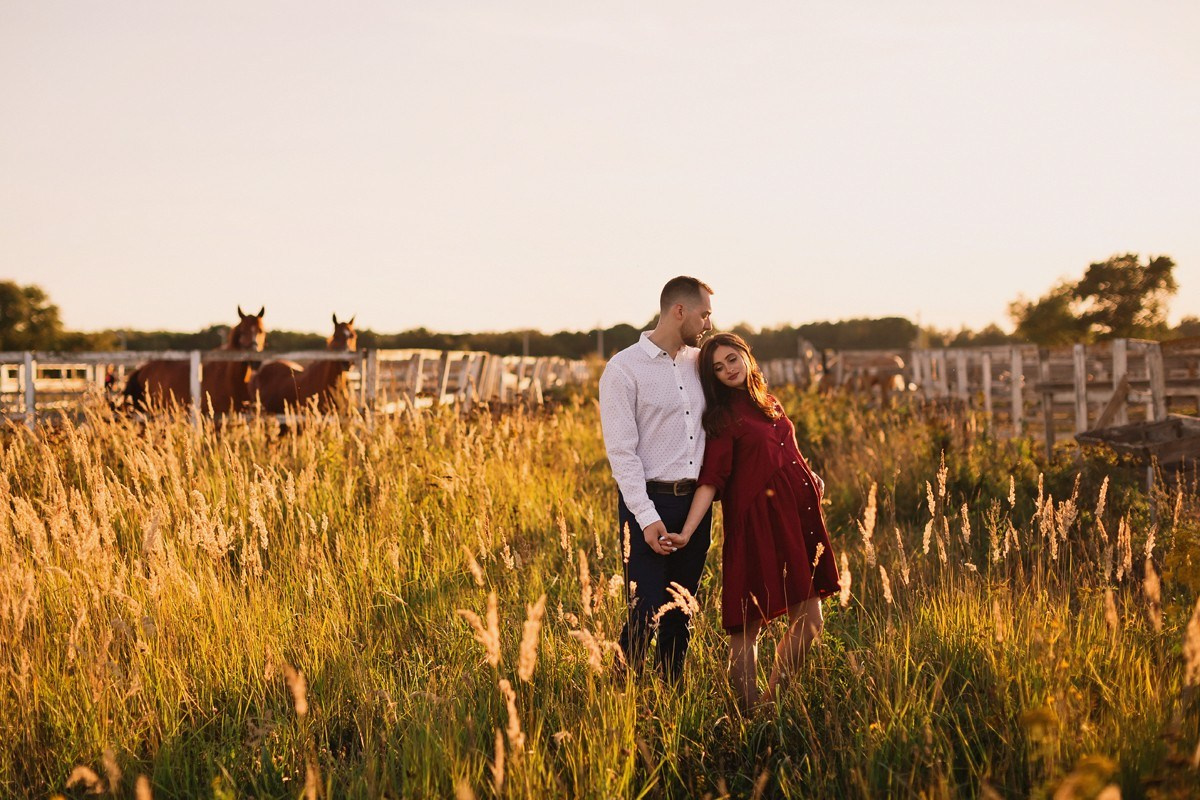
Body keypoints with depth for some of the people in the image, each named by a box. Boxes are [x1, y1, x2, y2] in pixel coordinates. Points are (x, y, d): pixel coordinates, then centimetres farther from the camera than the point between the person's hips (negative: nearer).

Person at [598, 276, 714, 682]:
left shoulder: (698, 361, 11)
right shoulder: (624, 369, -7)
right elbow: (621, 452, -12)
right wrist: (646, 519, -18)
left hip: (695, 502, 6)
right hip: (648, 502, -6)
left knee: (681, 612, 11)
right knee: (646, 613, -9)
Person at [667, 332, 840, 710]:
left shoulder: (769, 405, 16)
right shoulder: (723, 416, -3)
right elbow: (711, 479, -11)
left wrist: (810, 481, 11)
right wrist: (686, 533, -21)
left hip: (797, 518, 7)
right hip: (757, 522, -7)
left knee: (809, 620, 4)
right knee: (749, 624, -5)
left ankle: (771, 700, 15)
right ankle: (749, 709, 5)